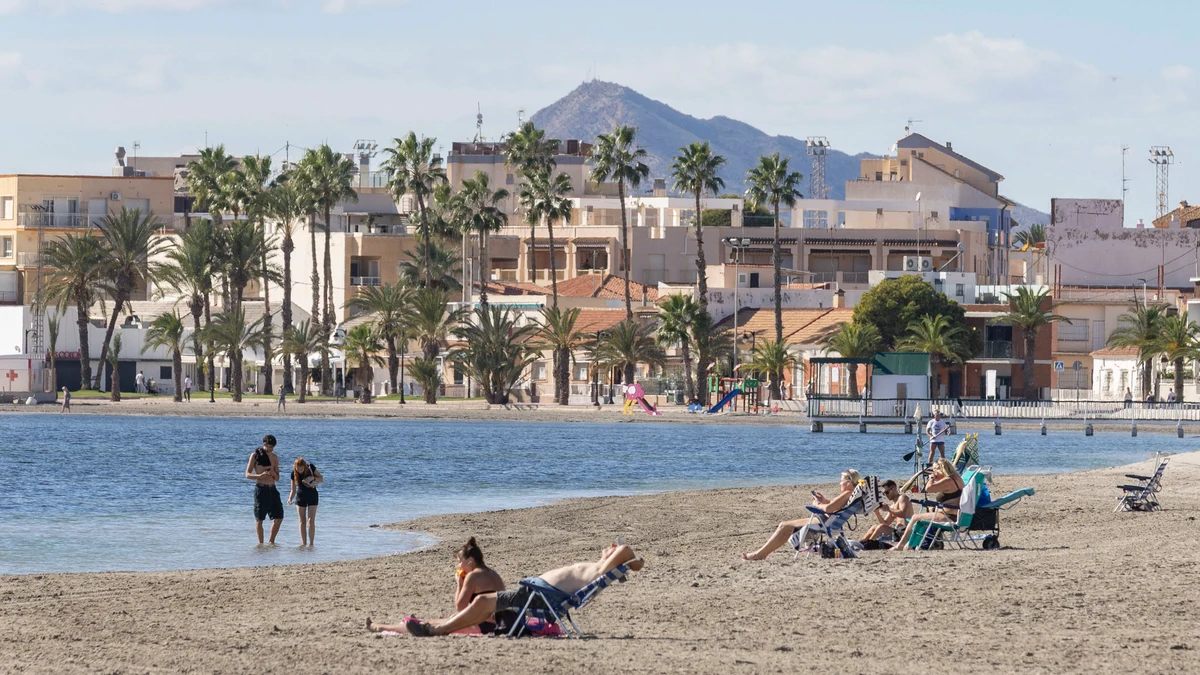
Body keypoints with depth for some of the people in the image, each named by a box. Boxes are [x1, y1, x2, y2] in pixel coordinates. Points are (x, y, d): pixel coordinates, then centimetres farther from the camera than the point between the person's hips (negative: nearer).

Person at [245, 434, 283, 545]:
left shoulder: (274, 457, 14)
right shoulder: (255, 455, 0)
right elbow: (248, 474, -4)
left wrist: (273, 473, -7)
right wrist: (260, 476, -22)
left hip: (272, 489, 5)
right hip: (260, 489, -5)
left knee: (279, 518, 2)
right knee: (259, 519, -1)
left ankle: (271, 542, 15)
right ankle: (261, 543, 7)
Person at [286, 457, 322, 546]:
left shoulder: (311, 468, -16)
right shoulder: (294, 473, -13)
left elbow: (322, 479, -6)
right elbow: (293, 490, -7)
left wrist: (313, 477, -26)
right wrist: (290, 499, -26)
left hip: (312, 496, -1)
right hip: (301, 497, 1)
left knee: (311, 521, -9)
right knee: (302, 522, 0)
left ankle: (311, 543, -6)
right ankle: (303, 543, 3)